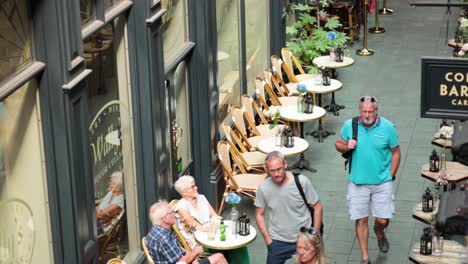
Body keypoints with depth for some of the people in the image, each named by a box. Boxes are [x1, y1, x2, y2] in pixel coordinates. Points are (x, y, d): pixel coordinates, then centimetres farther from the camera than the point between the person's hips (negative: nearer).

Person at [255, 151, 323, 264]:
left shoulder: (302, 181, -15)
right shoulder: (263, 188, -11)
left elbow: (317, 207, -5)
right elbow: (259, 214, 2)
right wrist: (268, 240, -2)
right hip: (278, 242, 1)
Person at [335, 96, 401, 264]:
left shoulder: (388, 127, -9)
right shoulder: (349, 125, -6)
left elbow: (395, 152, 0)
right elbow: (338, 144, 7)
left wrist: (390, 175, -2)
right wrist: (346, 147, -15)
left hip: (382, 182, -1)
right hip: (357, 182, 1)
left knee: (383, 220, 2)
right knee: (361, 220, 5)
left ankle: (379, 233, 41)